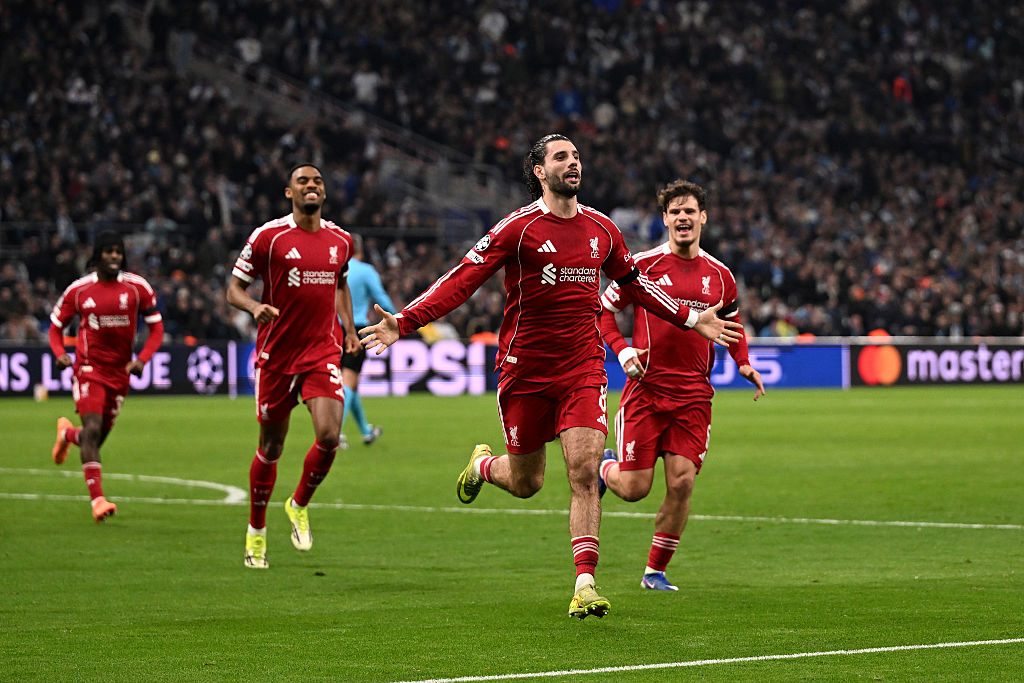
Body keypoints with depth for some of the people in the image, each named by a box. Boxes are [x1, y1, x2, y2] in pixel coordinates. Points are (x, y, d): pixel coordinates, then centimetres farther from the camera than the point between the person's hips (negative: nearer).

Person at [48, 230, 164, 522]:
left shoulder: (137, 287, -1)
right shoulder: (78, 290, -2)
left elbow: (156, 328, 4)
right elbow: (56, 326, 9)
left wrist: (142, 359, -11)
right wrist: (59, 353, -10)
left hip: (120, 372, 3)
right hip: (89, 368, -3)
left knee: (97, 439, 11)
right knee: (92, 429, -20)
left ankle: (68, 433, 47)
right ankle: (97, 498, -23)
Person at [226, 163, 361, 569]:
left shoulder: (341, 240, 7)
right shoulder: (268, 237, -7)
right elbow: (234, 288, -3)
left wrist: (348, 326, 16)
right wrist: (255, 307, -24)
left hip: (323, 352, 2)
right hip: (276, 354, -2)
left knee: (329, 436, -17)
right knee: (271, 447, 7)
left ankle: (299, 506, 11)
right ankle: (256, 531, 26)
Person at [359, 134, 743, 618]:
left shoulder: (601, 229, 6)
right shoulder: (518, 228, -9)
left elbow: (633, 283, 24)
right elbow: (462, 280, -13)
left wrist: (691, 319, 26)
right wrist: (404, 323, -24)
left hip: (583, 369, 3)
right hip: (525, 370, -2)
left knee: (584, 473, -13)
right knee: (526, 483, 9)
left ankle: (585, 585, -12)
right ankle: (482, 464, 45)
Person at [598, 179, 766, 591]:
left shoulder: (719, 275, 9)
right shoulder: (643, 265, -2)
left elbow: (732, 324, 25)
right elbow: (603, 309, 4)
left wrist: (743, 363, 8)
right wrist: (622, 350, -11)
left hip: (694, 396, 2)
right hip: (645, 388, -2)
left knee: (681, 483, -7)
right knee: (634, 488, -6)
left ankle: (655, 571, 9)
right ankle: (606, 467, 32)